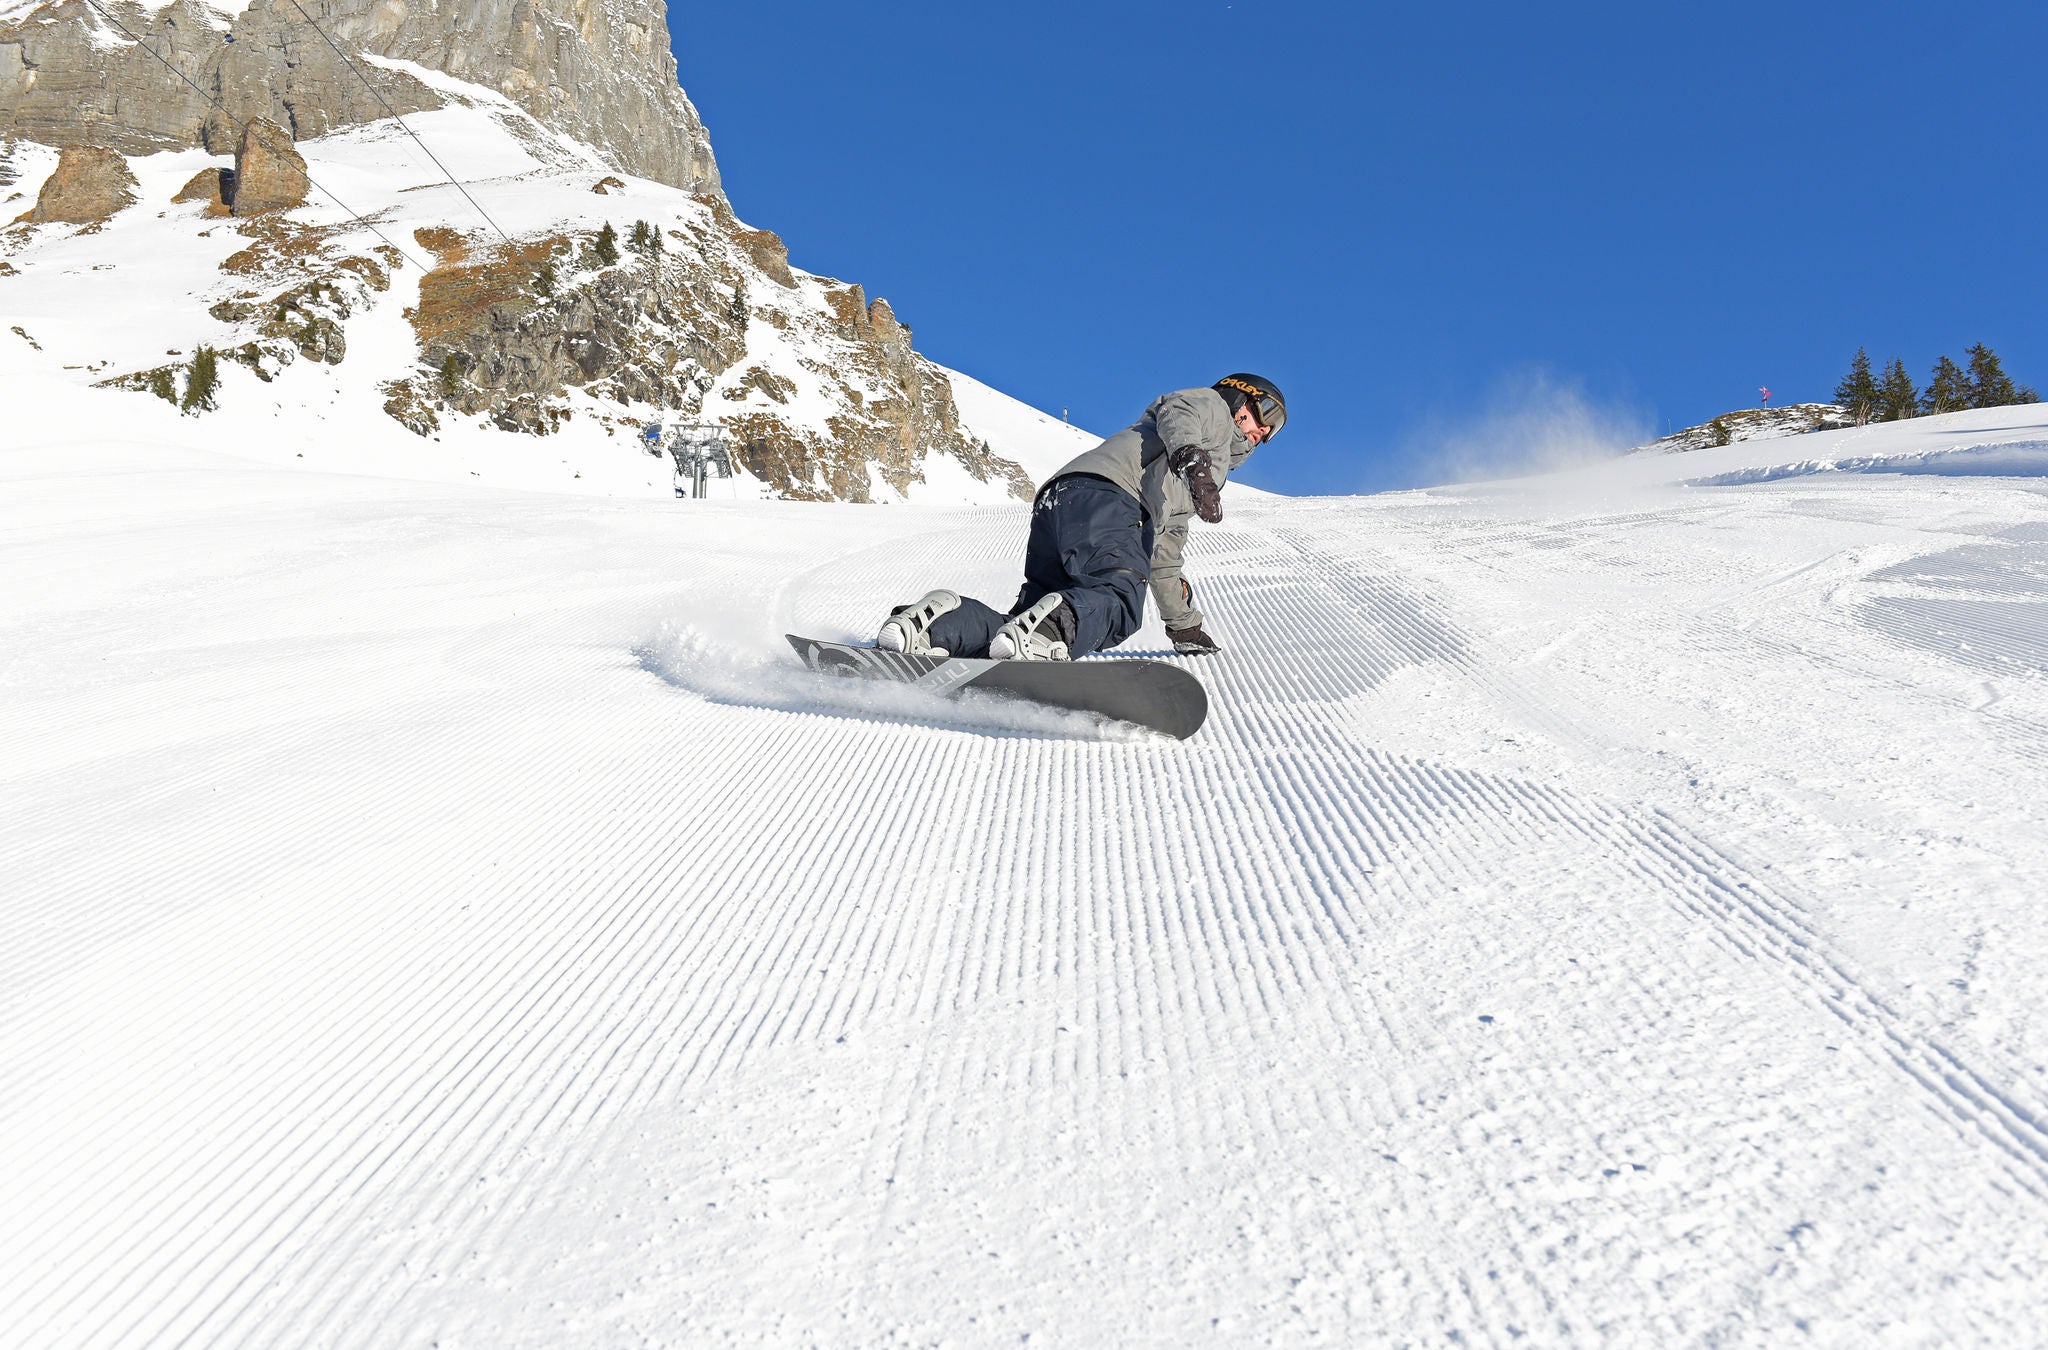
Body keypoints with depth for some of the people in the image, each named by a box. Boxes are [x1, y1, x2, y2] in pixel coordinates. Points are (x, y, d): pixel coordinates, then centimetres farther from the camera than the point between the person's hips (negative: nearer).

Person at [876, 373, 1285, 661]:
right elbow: (1176, 413, 0)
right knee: (1120, 597, -34)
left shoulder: (1185, 498, 45)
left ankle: (945, 625, -30)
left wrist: (1184, 626, 52)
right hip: (1101, 492, -8)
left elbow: (1163, 559, 47)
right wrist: (1193, 460, -21)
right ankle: (1058, 623, -60)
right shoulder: (1211, 405, 24)